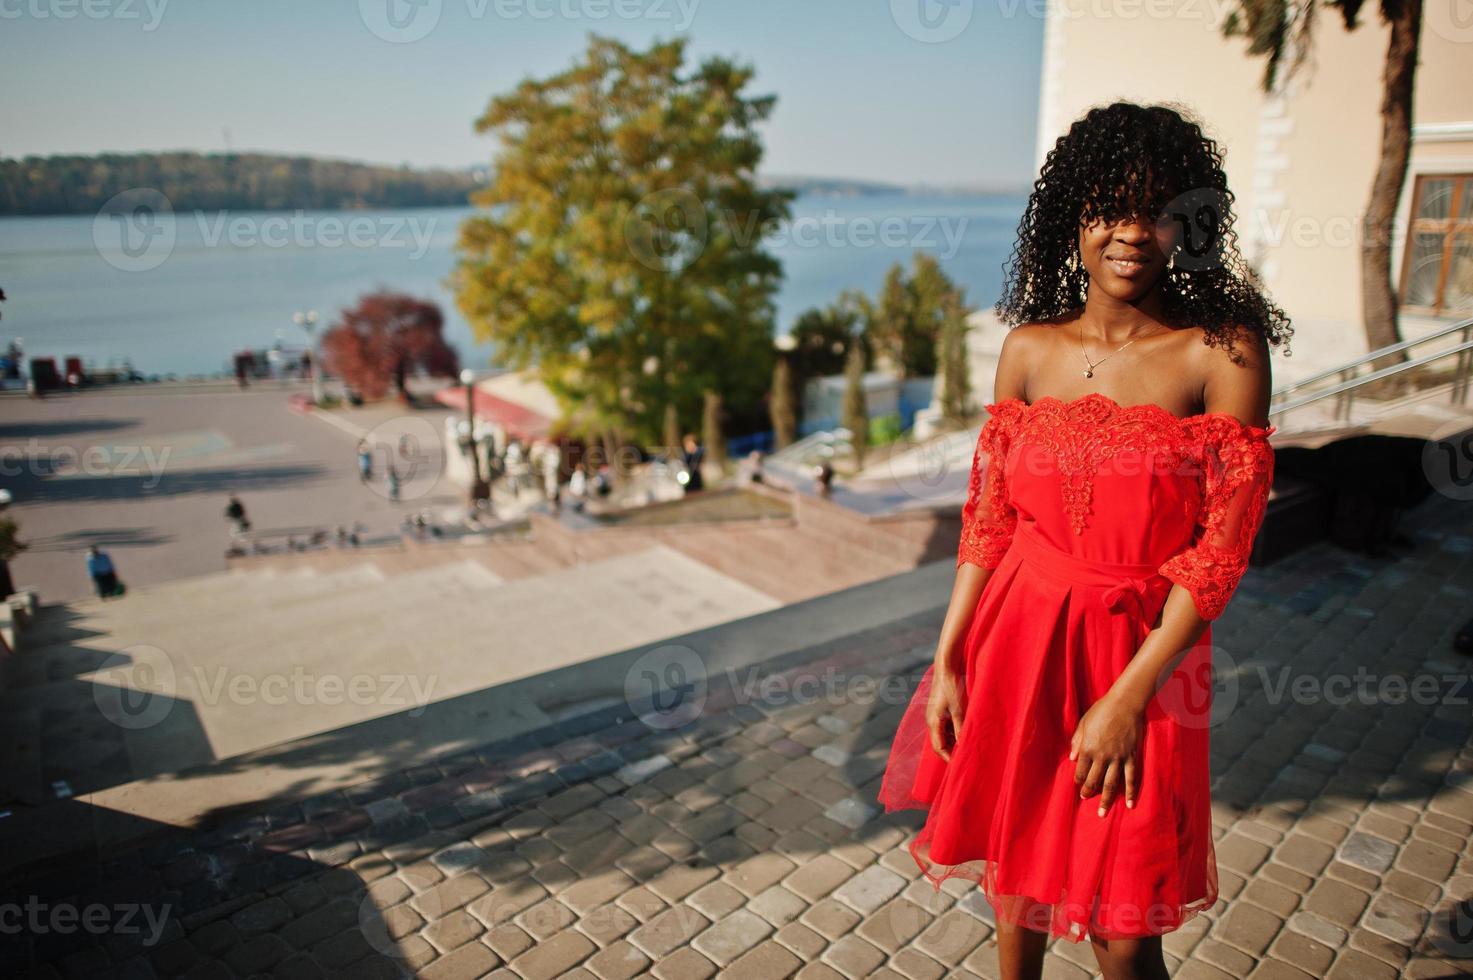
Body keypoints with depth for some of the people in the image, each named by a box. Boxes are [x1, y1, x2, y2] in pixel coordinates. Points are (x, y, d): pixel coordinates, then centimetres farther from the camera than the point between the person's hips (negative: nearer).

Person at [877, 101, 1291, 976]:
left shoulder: (1223, 354, -10)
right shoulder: (1030, 349, 0)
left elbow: (1223, 550, -11)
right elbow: (988, 518, 2)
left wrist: (1126, 698, -15)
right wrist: (946, 661, -1)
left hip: (1141, 652, -2)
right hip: (1018, 640, 3)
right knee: (1012, 865, 19)